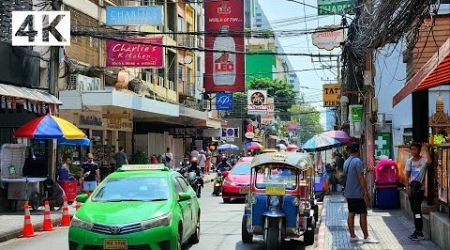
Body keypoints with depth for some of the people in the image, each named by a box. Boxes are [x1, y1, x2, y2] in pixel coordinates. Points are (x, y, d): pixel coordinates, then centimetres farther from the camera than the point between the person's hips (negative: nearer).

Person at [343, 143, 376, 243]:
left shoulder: (346, 162, 13)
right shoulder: (357, 161, -15)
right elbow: (361, 178, -18)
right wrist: (366, 192, -16)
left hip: (348, 193, 9)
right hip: (358, 193, -9)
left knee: (351, 214, 8)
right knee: (363, 214, -4)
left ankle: (352, 236, 11)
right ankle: (366, 237, -3)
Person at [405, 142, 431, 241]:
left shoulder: (423, 160, -9)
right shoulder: (409, 161, 8)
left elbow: (429, 161, -33)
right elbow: (407, 175, 8)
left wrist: (426, 149, -25)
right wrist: (407, 186, -2)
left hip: (419, 188, -6)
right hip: (411, 188, 6)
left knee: (417, 209, -11)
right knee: (414, 209, 11)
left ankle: (419, 232, -6)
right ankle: (418, 231, 20)